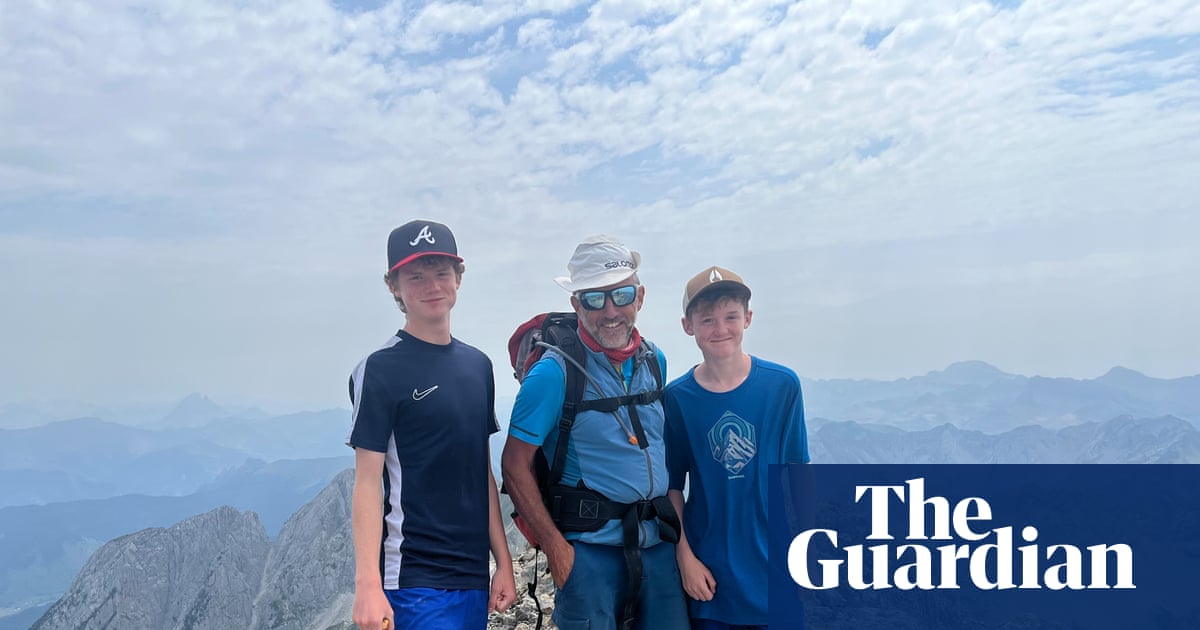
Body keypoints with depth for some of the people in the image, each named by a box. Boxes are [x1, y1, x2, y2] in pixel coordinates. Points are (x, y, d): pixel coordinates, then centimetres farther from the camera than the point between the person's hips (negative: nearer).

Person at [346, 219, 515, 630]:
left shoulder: (478, 365, 9)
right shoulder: (382, 370, -8)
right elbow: (368, 481, -11)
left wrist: (504, 562, 10)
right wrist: (367, 585, -17)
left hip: (474, 578, 6)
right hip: (414, 580, -6)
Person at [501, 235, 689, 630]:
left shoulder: (655, 361, 6)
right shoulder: (555, 372, -12)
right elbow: (515, 465, -11)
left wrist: (672, 523, 12)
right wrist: (556, 547, -13)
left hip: (657, 547, 5)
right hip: (590, 550, -5)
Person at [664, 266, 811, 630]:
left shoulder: (782, 386, -8)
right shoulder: (676, 398, -8)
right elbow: (673, 487, 0)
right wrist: (685, 557, -3)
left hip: (774, 571, 0)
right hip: (708, 572, 0)